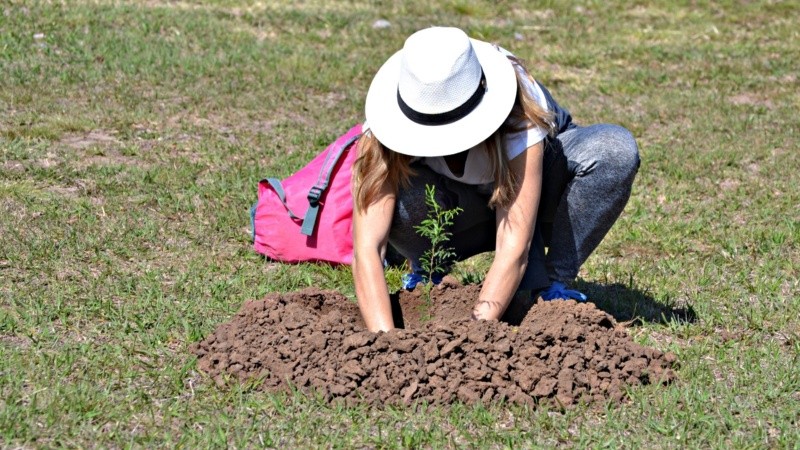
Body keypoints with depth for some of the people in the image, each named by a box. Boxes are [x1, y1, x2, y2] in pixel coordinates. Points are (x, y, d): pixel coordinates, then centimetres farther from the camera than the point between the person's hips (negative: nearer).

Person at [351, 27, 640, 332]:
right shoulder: (386, 118, -32)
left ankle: (553, 285, -14)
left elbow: (514, 248, -40)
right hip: (462, 213, 0)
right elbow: (366, 248, -38)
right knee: (398, 203, -37)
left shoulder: (519, 117, -37)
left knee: (615, 149, -33)